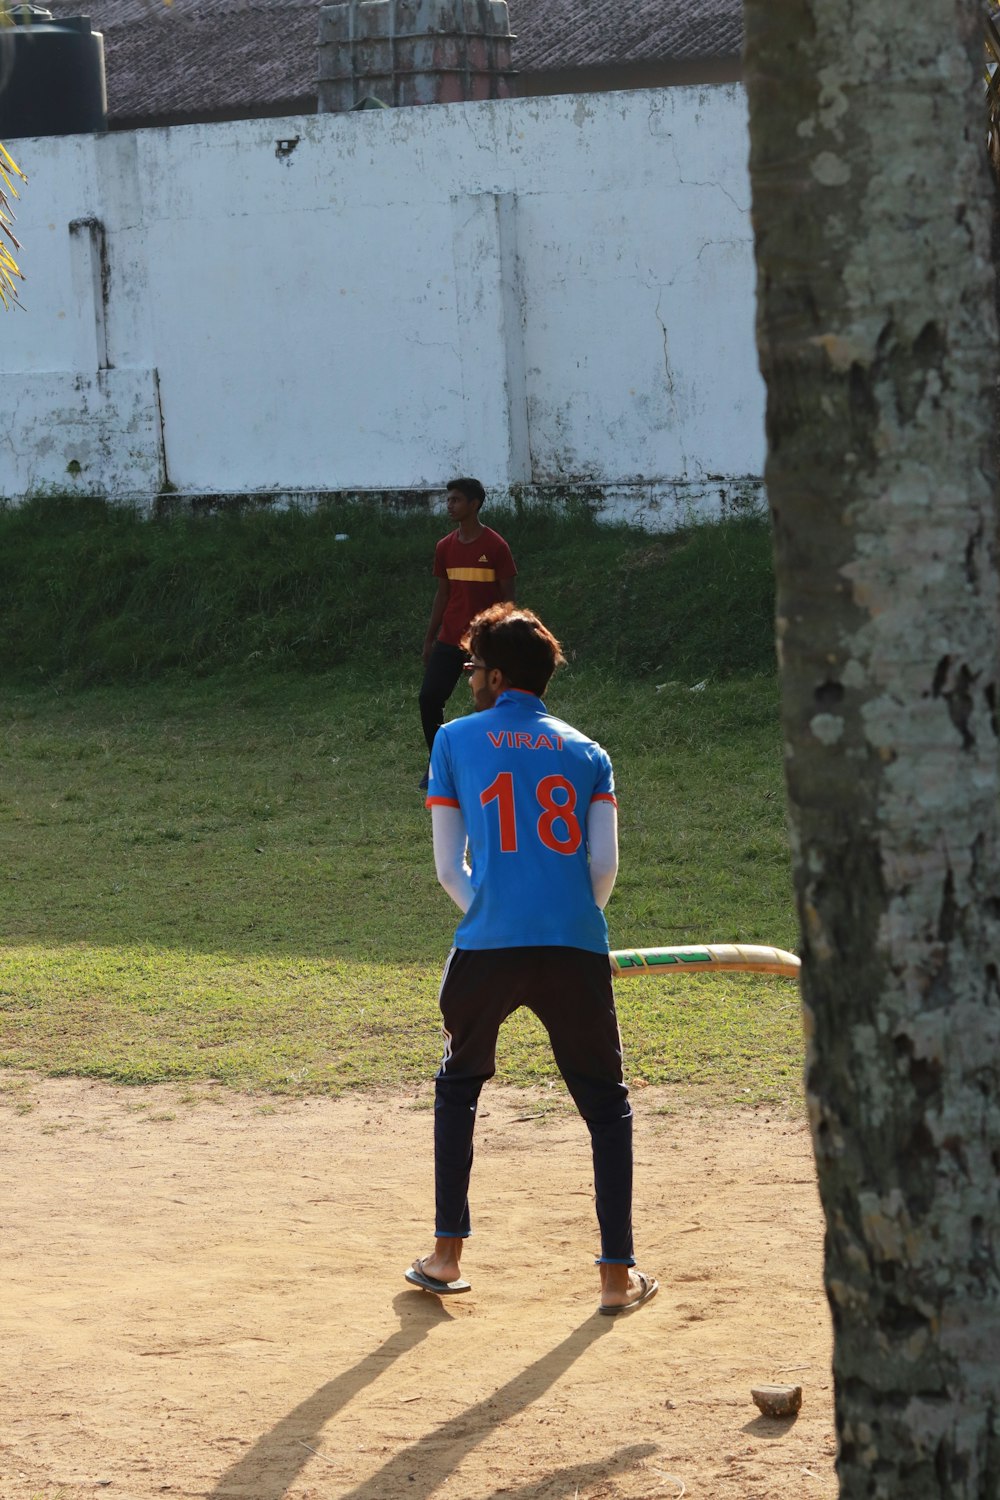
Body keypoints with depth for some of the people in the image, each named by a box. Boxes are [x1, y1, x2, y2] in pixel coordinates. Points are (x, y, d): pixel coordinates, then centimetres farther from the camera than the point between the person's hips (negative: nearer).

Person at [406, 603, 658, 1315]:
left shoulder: (456, 740, 11)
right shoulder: (587, 753, 14)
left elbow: (448, 867, 9)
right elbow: (605, 865, 6)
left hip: (487, 947, 0)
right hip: (577, 950, 1)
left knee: (459, 1084, 22)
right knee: (607, 1106, 12)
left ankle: (447, 1255, 20)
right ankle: (618, 1274, 5)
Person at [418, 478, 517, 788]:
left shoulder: (496, 547, -8)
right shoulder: (445, 547, 7)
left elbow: (507, 596, -5)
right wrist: (430, 639, 13)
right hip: (450, 639, 4)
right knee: (429, 696, -6)